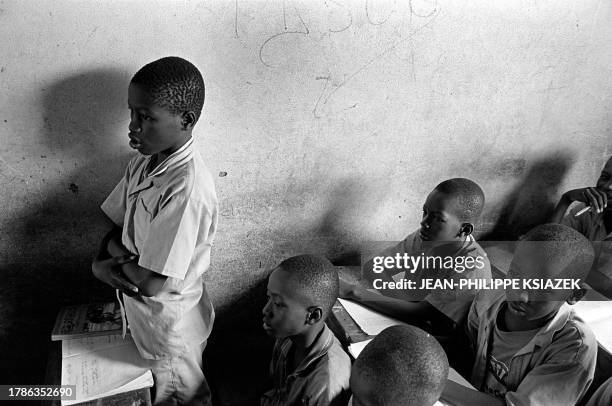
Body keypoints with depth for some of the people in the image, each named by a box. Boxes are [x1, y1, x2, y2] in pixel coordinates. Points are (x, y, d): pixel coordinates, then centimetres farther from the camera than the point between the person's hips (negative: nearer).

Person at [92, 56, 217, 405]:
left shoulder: (188, 189, -34)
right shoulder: (145, 161, -7)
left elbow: (150, 283, -32)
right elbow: (116, 225, 3)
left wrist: (116, 251, -14)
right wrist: (101, 263, -17)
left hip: (171, 323, -7)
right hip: (142, 311, 7)